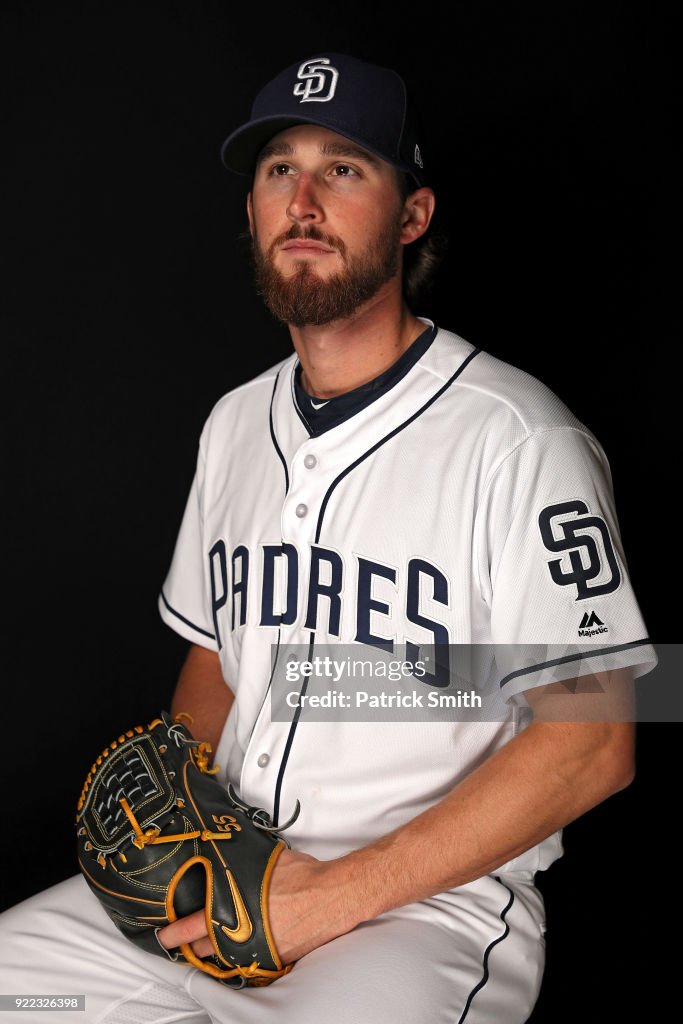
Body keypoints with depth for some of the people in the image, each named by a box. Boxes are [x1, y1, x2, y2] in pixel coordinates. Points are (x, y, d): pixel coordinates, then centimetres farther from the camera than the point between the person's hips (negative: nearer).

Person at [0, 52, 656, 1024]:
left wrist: (341, 894, -16)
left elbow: (592, 744, -14)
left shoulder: (516, 440, -13)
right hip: (226, 880, 6)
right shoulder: (234, 424, 11)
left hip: (434, 905, -6)